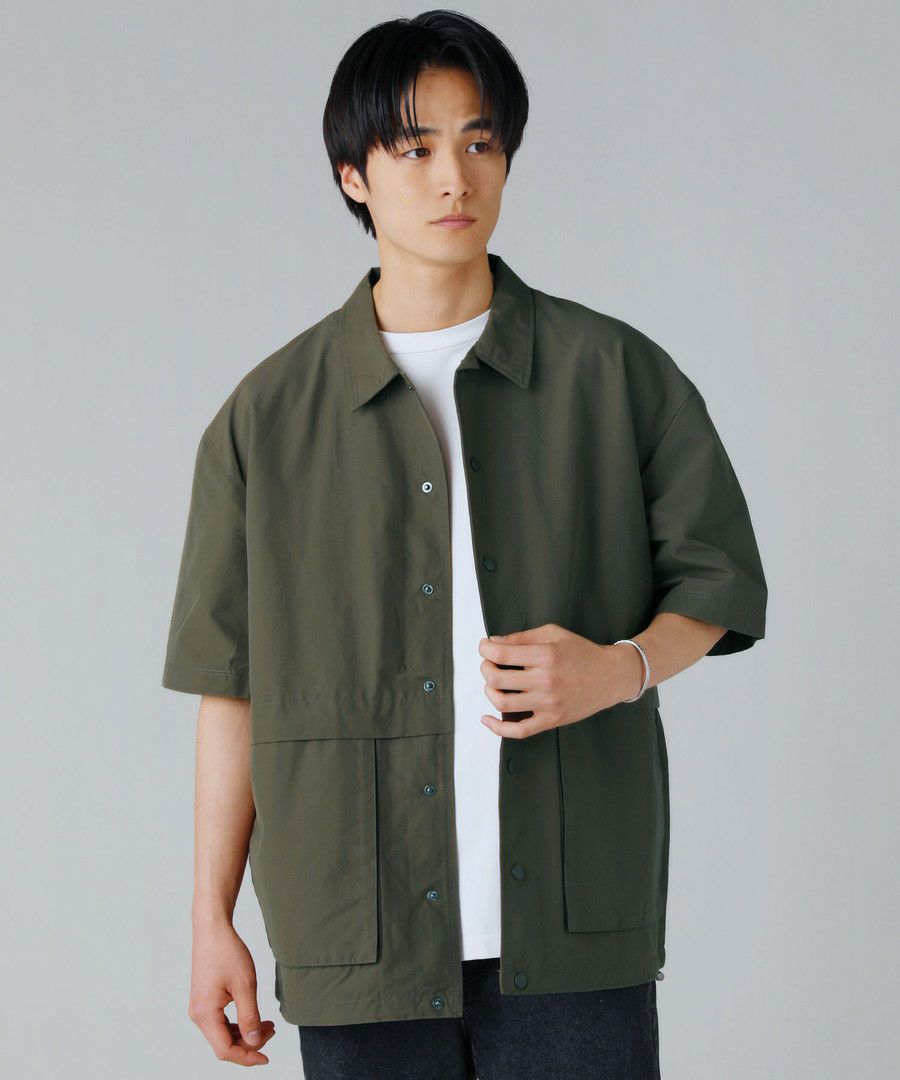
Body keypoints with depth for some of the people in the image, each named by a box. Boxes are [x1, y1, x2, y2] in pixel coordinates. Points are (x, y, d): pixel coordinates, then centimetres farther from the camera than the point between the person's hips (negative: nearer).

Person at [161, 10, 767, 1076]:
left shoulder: (616, 372, 4)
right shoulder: (268, 416, 4)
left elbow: (716, 574, 11)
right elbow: (231, 683, 5)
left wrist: (620, 669, -11)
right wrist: (211, 922, 3)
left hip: (572, 931, 0)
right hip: (361, 938, 0)